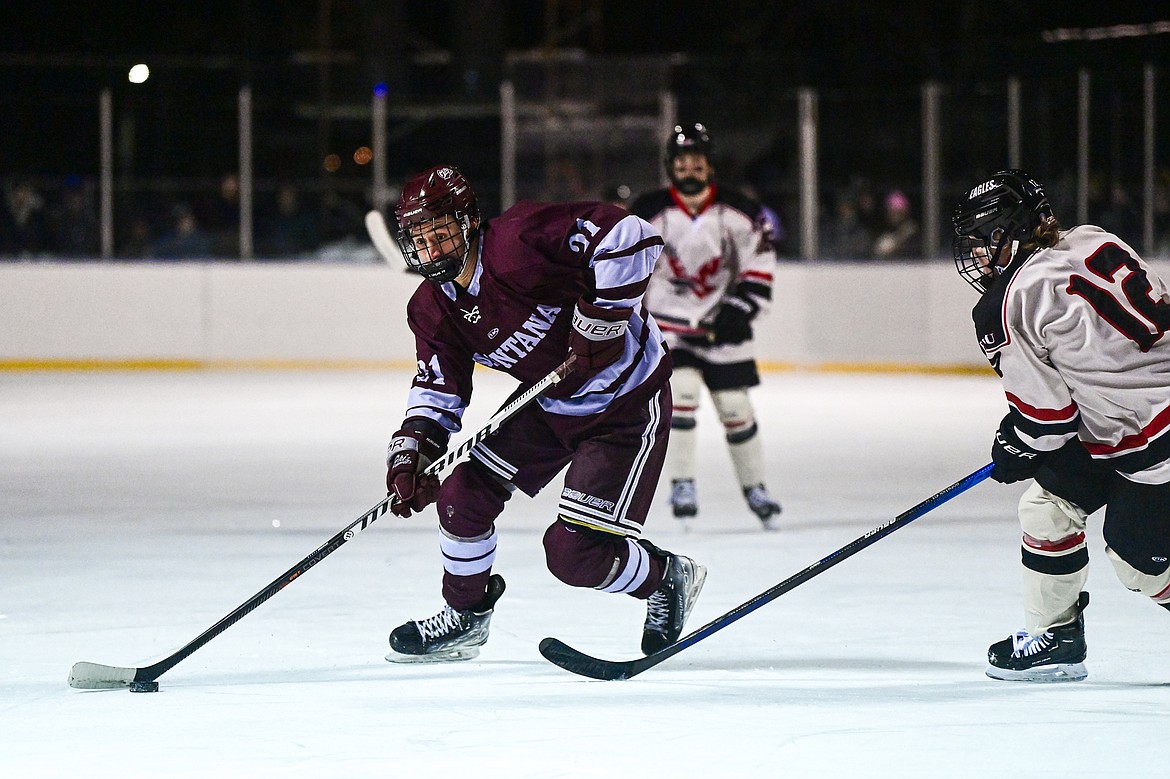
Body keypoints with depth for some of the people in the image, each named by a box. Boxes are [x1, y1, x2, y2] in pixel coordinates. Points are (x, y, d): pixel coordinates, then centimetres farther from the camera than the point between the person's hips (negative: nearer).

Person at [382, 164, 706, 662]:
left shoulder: (517, 243, -29)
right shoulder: (432, 309, -4)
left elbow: (627, 237, -34)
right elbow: (439, 390, 1)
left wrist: (600, 317, -31)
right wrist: (410, 453, -16)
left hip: (627, 405, -8)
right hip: (548, 403, 8)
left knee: (574, 555, -12)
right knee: (462, 490, -1)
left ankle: (668, 579, 18)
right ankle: (465, 618, 22)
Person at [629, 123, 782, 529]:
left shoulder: (737, 211, -6)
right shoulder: (649, 213, -9)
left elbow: (760, 262, 0)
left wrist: (741, 307, -11)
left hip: (722, 323, 2)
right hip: (669, 320, -2)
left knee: (735, 405, 4)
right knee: (681, 390, -20)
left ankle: (754, 487, 19)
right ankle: (682, 484, -12)